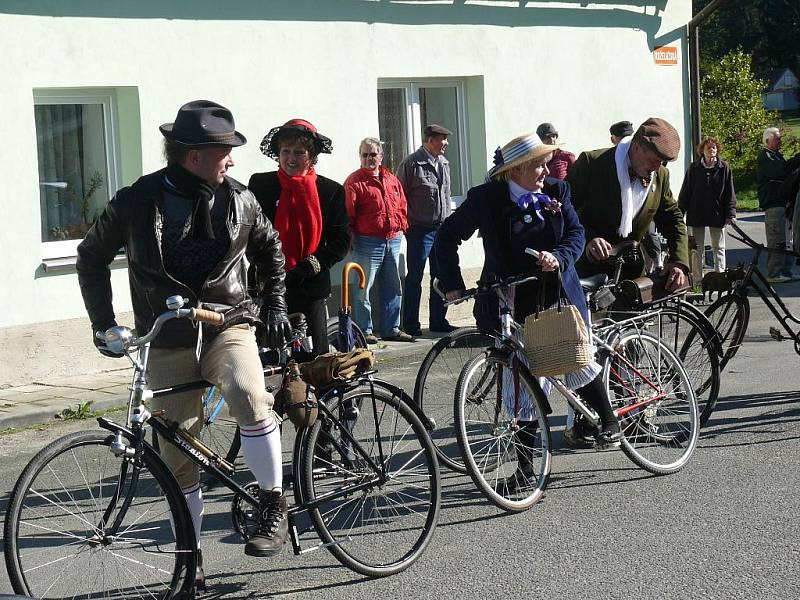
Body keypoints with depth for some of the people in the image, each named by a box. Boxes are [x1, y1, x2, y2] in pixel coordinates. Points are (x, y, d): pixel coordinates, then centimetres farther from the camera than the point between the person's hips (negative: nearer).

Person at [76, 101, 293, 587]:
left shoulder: (239, 200, 0)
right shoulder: (137, 202, -6)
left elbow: (269, 247, 20)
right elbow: (92, 259, 7)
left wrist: (274, 303, 15)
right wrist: (104, 324, 2)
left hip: (228, 326, 0)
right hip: (168, 341, 0)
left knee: (248, 396, -31)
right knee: (179, 455, 2)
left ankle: (274, 505, -14)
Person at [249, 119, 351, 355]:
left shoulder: (331, 191, 6)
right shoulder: (260, 184, 5)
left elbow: (341, 240, 3)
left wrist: (310, 266, -10)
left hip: (311, 289, 1)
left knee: (316, 356, 2)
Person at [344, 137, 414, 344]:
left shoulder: (391, 180, 13)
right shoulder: (354, 181, -5)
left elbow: (402, 207, 20)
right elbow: (348, 212, -10)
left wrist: (401, 226, 9)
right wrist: (352, 234, -14)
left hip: (393, 241, 6)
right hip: (367, 242, -6)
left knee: (393, 288, 12)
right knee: (364, 288, -2)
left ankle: (391, 329, 20)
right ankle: (364, 331, 4)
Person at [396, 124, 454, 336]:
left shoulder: (443, 163, 12)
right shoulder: (411, 164, -10)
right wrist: (406, 224, -8)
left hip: (442, 229, 7)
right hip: (420, 230, -7)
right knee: (414, 278, -2)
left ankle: (438, 320, 20)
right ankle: (411, 324, 4)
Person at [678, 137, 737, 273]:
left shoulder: (724, 168, -1)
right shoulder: (693, 168, 1)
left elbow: (729, 193, 1)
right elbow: (685, 192, 5)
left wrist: (731, 213, -5)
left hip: (717, 214, -1)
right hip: (696, 214, 1)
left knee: (718, 247, 7)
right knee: (697, 249, 5)